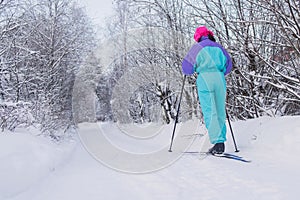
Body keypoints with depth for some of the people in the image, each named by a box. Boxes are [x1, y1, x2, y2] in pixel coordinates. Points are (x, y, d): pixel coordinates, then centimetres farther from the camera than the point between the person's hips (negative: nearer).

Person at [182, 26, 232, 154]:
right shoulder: (218, 47, 17)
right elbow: (228, 64, 19)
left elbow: (187, 67, 3)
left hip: (205, 78, -4)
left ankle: (218, 142, -15)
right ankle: (221, 141, 8)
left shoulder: (197, 47, 6)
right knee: (220, 111, 9)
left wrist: (187, 71, 25)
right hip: (220, 78, 4)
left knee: (209, 111, -6)